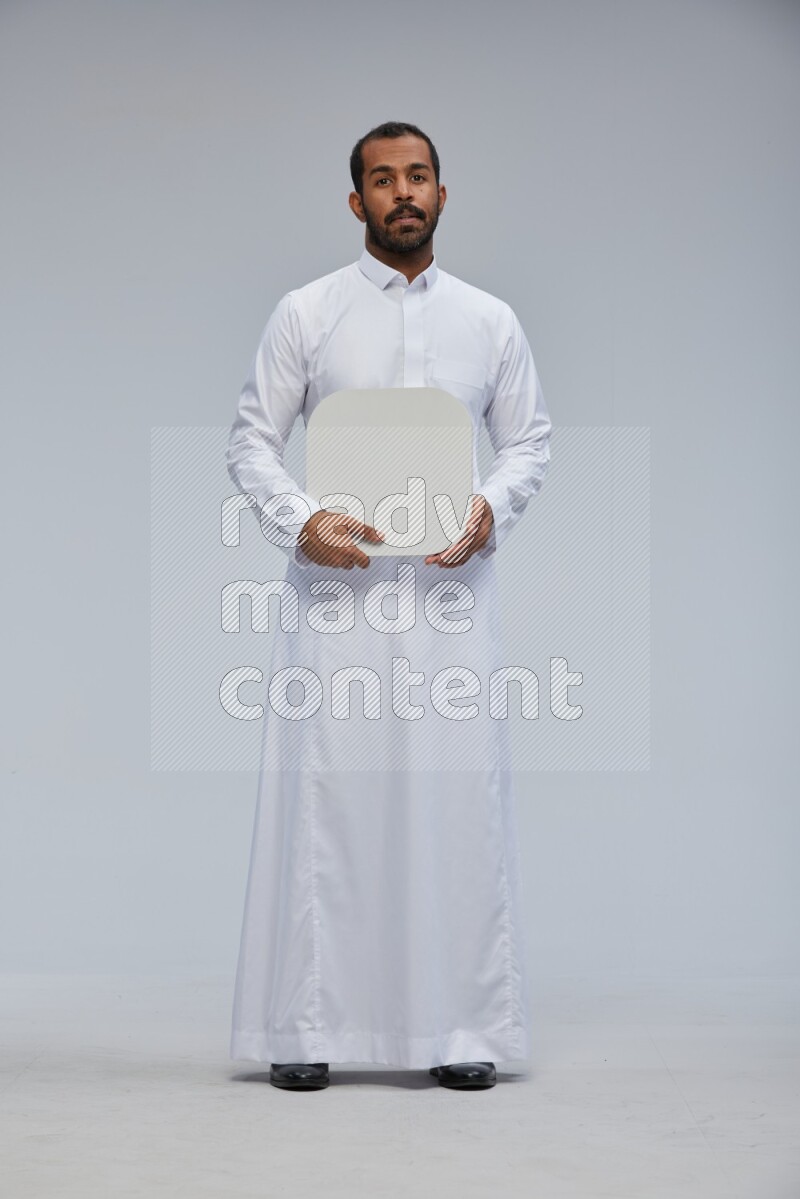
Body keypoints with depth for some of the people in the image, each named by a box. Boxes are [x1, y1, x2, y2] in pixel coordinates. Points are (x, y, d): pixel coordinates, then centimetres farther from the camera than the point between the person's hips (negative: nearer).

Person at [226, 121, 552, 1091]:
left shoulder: (491, 321, 10)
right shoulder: (305, 313, 5)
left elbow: (529, 439, 15)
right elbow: (251, 439, 5)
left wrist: (492, 508, -5)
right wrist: (299, 521, -12)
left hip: (452, 586, 2)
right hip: (337, 584, -1)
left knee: (457, 793, 0)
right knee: (322, 791, -2)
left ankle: (458, 1027, 10)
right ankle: (305, 1027, 8)